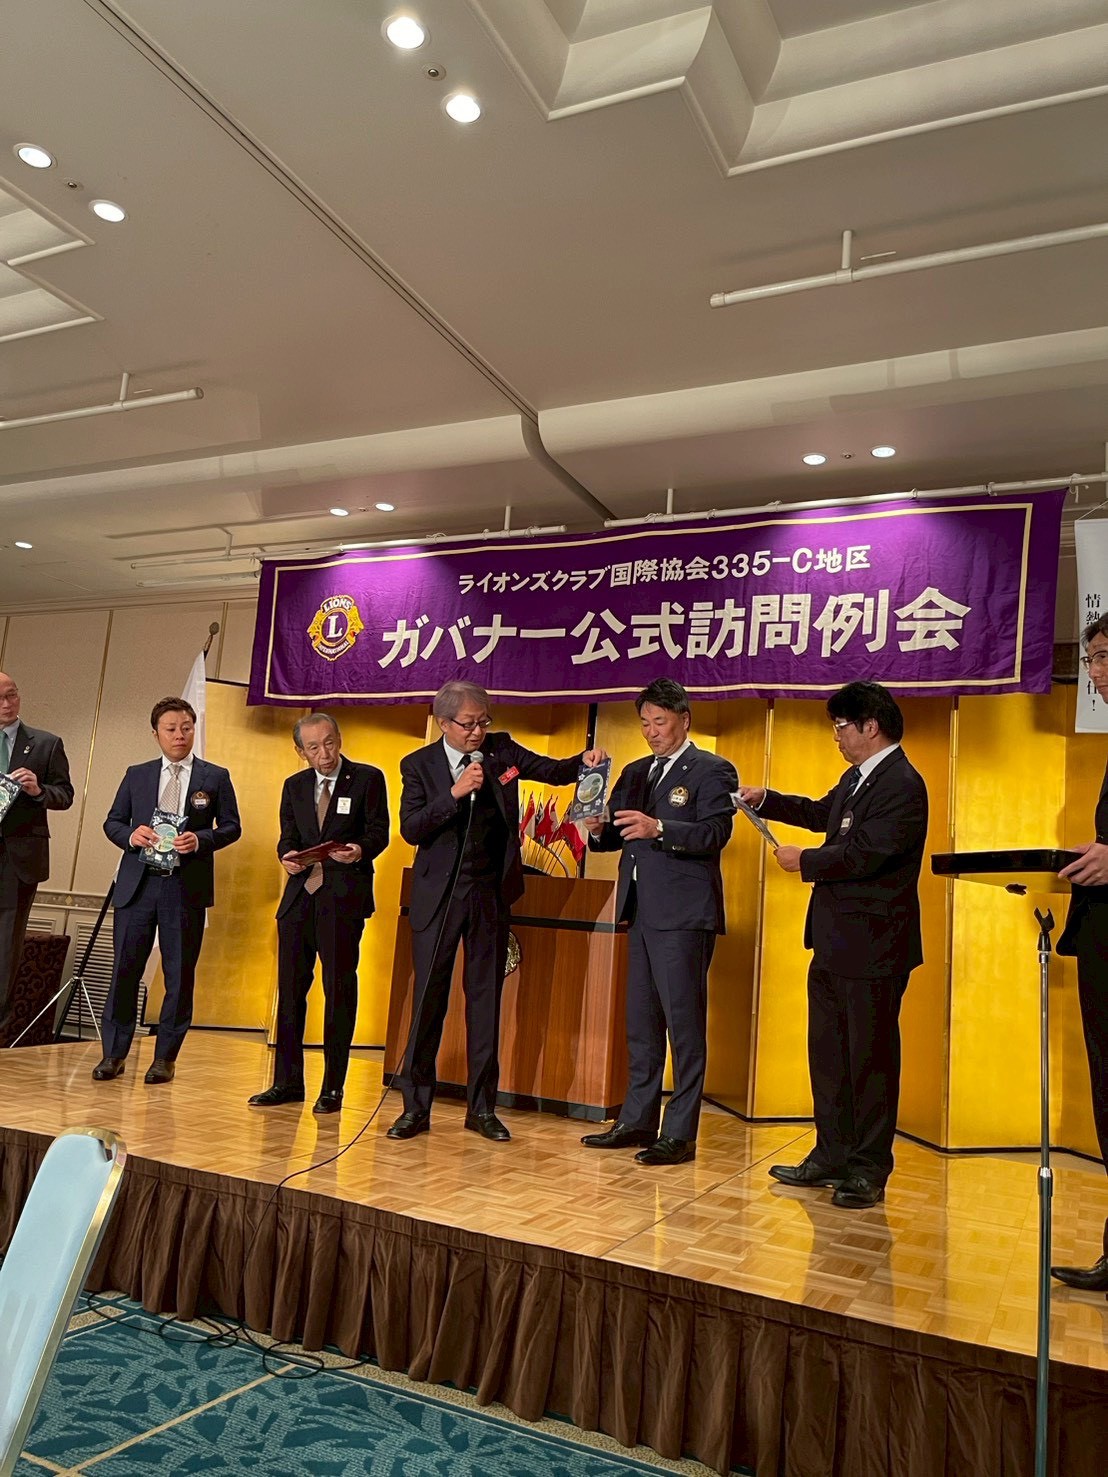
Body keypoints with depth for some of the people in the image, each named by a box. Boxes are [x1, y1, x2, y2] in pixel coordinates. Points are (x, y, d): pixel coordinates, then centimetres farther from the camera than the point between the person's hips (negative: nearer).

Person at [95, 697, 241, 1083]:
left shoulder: (215, 777, 5)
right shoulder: (137, 775, 11)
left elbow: (231, 826, 4)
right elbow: (112, 822, 13)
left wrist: (200, 840, -14)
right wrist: (130, 835, -8)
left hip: (187, 887, -1)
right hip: (138, 884, 2)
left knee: (179, 974, 4)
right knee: (125, 968, 3)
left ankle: (165, 1057, 16)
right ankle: (114, 1053, 17)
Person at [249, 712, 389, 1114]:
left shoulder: (367, 779, 1)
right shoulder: (294, 785, 15)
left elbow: (379, 831, -4)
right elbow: (287, 838, 13)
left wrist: (360, 849, -25)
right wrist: (288, 856, -9)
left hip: (343, 897, -4)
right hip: (300, 894, 5)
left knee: (339, 989, 0)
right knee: (290, 988, 7)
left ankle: (333, 1088, 10)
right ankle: (287, 1082, 17)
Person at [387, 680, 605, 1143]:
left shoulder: (501, 749, 4)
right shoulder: (419, 765, -2)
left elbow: (554, 771, 3)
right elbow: (410, 829, -11)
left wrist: (585, 761, -17)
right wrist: (455, 793, -21)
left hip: (490, 893, 2)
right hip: (438, 894, -2)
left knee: (486, 998, 8)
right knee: (428, 1000, 3)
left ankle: (482, 1107, 19)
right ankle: (416, 1106, 16)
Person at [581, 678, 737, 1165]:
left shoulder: (712, 770, -3)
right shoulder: (634, 773, 17)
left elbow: (715, 833, -17)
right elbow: (616, 836, 15)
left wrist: (658, 828, -30)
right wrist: (599, 829, -8)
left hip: (684, 914, -7)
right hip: (641, 911, 7)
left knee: (684, 1024, -2)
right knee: (640, 1023, 13)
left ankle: (680, 1134, 5)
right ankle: (637, 1122, 24)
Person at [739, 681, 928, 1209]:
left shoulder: (902, 785, -17)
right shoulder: (856, 778, 13)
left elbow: (862, 854, -25)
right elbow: (822, 814, 31)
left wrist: (803, 860, -11)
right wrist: (766, 800, 21)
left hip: (873, 946, -10)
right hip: (834, 942, 10)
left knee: (870, 1056, 2)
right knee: (827, 1052, 16)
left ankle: (869, 1170, 15)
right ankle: (832, 1156, 28)